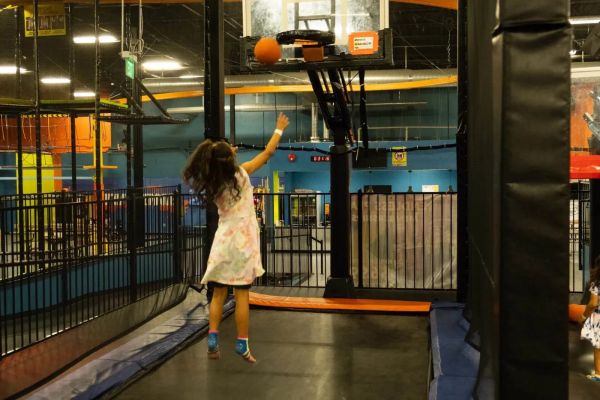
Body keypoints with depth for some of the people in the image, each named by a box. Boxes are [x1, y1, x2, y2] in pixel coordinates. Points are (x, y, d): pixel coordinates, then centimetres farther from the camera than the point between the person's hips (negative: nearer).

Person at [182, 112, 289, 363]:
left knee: (218, 294, 8)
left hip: (222, 241, 4)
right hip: (242, 241, -4)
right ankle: (242, 344, 3)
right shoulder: (240, 173, -8)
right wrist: (279, 129, 15)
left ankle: (213, 340, 1)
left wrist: (221, 155, 25)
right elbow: (268, 153, 3)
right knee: (242, 296, -1)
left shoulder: (211, 184, 1)